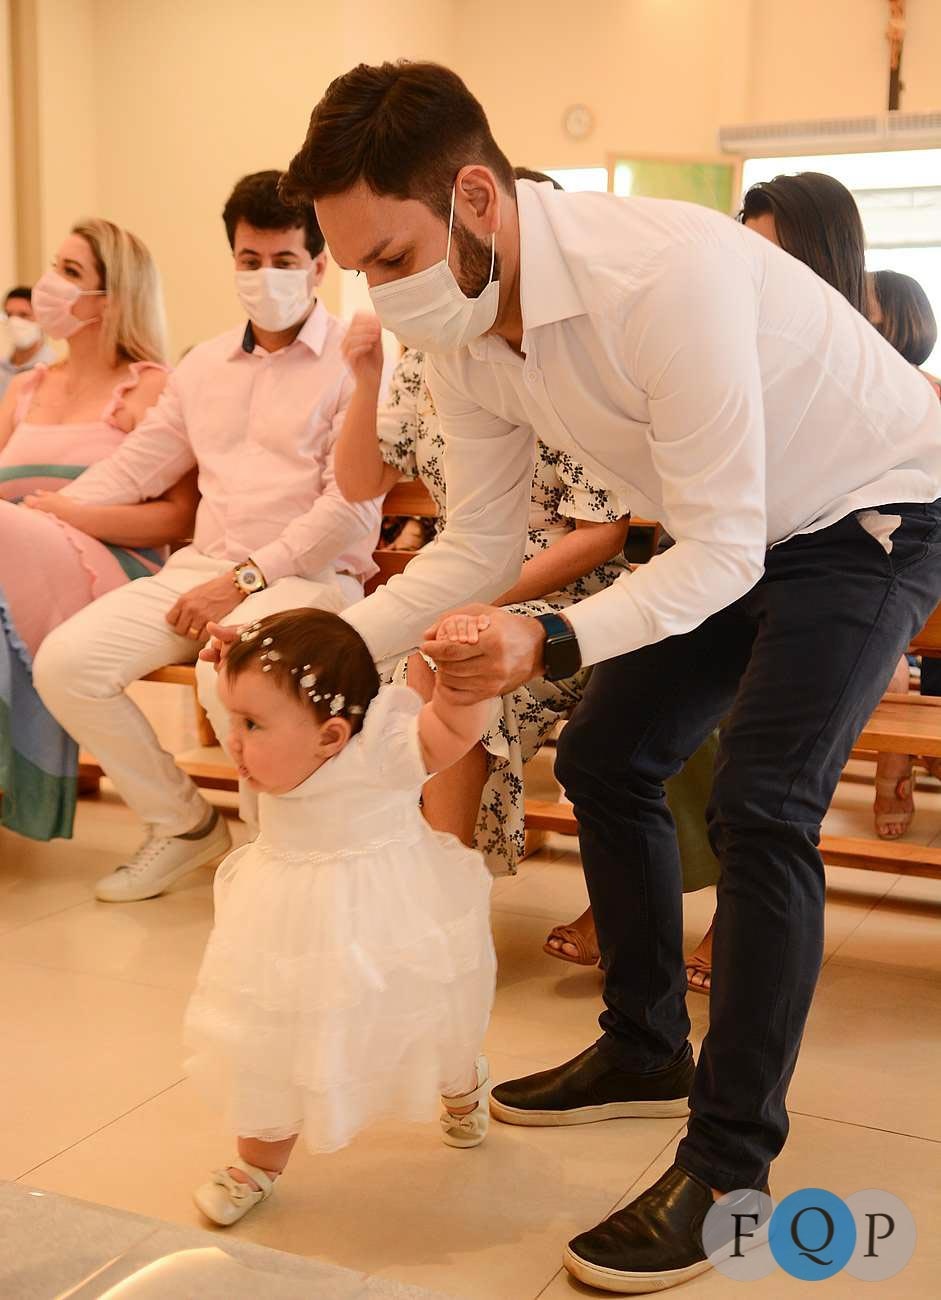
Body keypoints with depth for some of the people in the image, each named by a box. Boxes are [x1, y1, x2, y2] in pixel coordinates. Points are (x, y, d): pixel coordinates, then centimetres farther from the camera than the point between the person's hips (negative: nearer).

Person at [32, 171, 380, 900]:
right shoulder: (205, 365, 19)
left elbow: (351, 506, -12)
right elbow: (136, 466, 21)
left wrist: (244, 579, -16)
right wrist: (46, 511, 7)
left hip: (309, 575, -6)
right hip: (204, 567, 6)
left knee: (228, 678, -36)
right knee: (66, 663, -13)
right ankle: (182, 825, 5)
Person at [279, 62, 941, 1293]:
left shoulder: (670, 271, -36)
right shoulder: (459, 333, -12)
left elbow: (722, 552, -31)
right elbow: (481, 547, -4)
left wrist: (554, 640, -44)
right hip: (737, 532, 8)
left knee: (761, 805, -19)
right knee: (604, 760, 7)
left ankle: (730, 1164, -5)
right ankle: (647, 1052, 25)